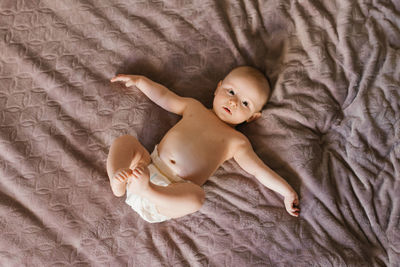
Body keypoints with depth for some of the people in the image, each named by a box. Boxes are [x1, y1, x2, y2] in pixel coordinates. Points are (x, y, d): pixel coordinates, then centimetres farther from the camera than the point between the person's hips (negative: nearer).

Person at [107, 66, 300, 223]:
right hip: (149, 166, 4)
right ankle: (118, 181, -27)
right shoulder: (194, 106, 18)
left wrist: (287, 191, -1)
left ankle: (146, 189, -37)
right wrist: (139, 80, 28)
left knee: (196, 197, -36)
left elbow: (260, 170, 5)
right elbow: (164, 97, 30)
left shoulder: (237, 142, 8)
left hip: (177, 189, -4)